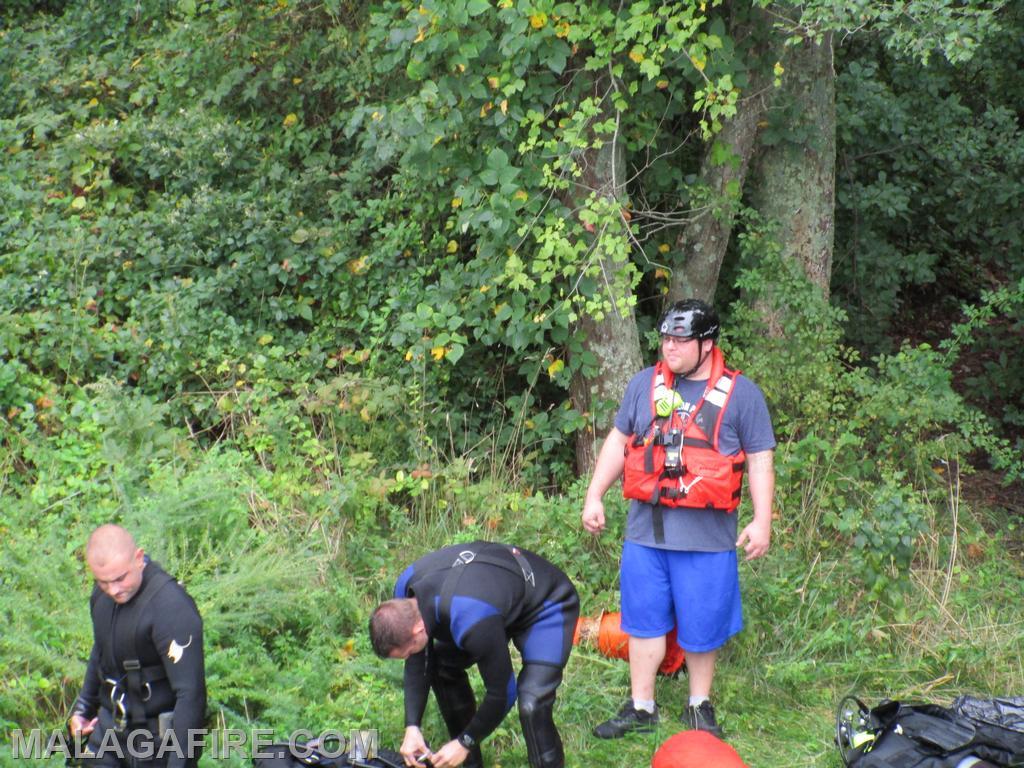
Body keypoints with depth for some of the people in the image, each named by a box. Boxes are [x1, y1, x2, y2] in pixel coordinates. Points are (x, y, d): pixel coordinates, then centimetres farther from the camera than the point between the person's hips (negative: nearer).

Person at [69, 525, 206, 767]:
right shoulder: (103, 594, -1)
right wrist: (84, 706, 21)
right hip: (110, 725, 8)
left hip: (157, 736, -7)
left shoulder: (171, 608, -28)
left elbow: (191, 693, -30)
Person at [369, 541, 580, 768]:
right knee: (442, 665, 3)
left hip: (547, 606, -8)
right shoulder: (407, 588, -18)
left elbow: (502, 694, -28)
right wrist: (412, 727, -11)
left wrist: (464, 743, -16)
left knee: (532, 705, -25)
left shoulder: (472, 621, -42)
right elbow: (418, 664, -3)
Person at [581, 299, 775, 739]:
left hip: (707, 535, -3)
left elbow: (760, 461, 0)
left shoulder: (741, 394, -1)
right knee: (644, 619, 9)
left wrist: (762, 522, -7)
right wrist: (594, 497, 10)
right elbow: (617, 442, 15)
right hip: (645, 531, 3)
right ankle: (640, 707, 20)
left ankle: (700, 707, 24)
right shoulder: (645, 384, 8)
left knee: (702, 624, 6)